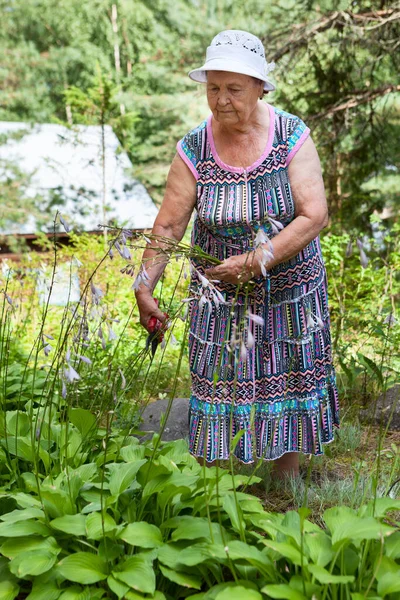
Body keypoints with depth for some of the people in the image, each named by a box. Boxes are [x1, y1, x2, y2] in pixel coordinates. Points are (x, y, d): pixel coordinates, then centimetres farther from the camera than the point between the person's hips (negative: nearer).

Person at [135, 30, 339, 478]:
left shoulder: (293, 137, -10)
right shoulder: (194, 150, -8)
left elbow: (314, 216, -16)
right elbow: (168, 226, -8)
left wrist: (256, 260, -24)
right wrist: (145, 286, -19)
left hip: (290, 290, 0)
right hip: (220, 299, 0)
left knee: (287, 387, 11)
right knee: (218, 387, 4)